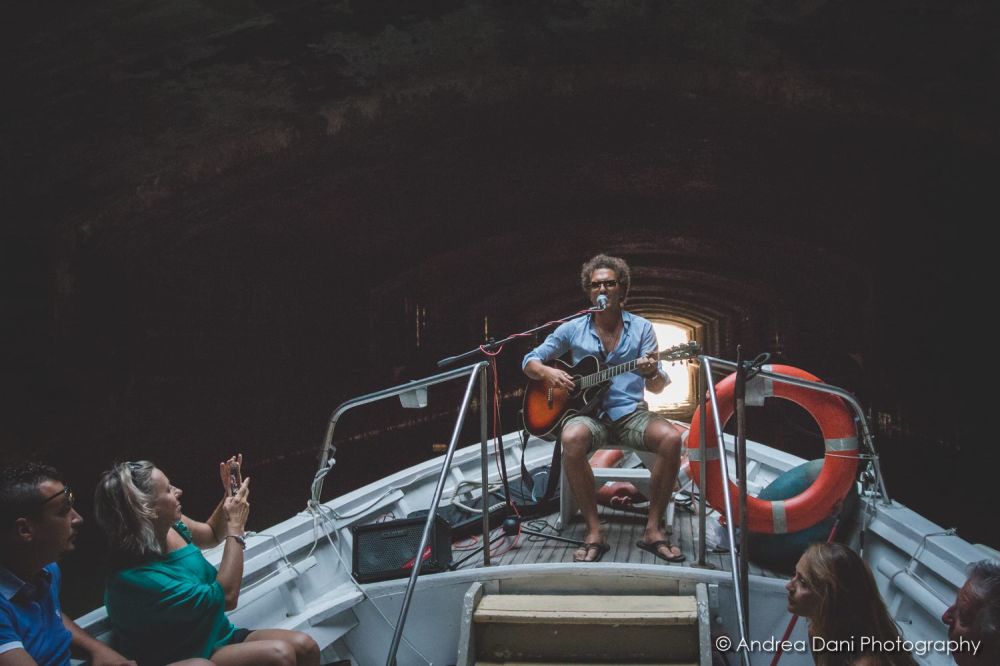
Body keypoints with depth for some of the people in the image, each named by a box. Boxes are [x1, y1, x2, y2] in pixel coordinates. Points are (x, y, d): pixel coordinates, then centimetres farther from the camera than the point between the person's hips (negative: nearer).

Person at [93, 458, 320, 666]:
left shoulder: (172, 526, -5)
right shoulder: (137, 578, -29)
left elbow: (212, 535, 21)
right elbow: (226, 596, -23)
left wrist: (229, 496, 2)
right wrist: (236, 526, -17)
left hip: (220, 637, 8)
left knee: (305, 647, -11)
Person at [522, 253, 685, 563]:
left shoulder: (641, 328, 8)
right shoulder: (573, 329, 8)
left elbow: (657, 388, 5)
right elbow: (529, 362, 12)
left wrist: (652, 374, -20)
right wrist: (547, 373, -11)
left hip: (630, 413, 1)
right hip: (589, 413, -1)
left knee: (671, 438, -30)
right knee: (572, 438, -37)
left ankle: (653, 529, -17)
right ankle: (594, 531, -25)